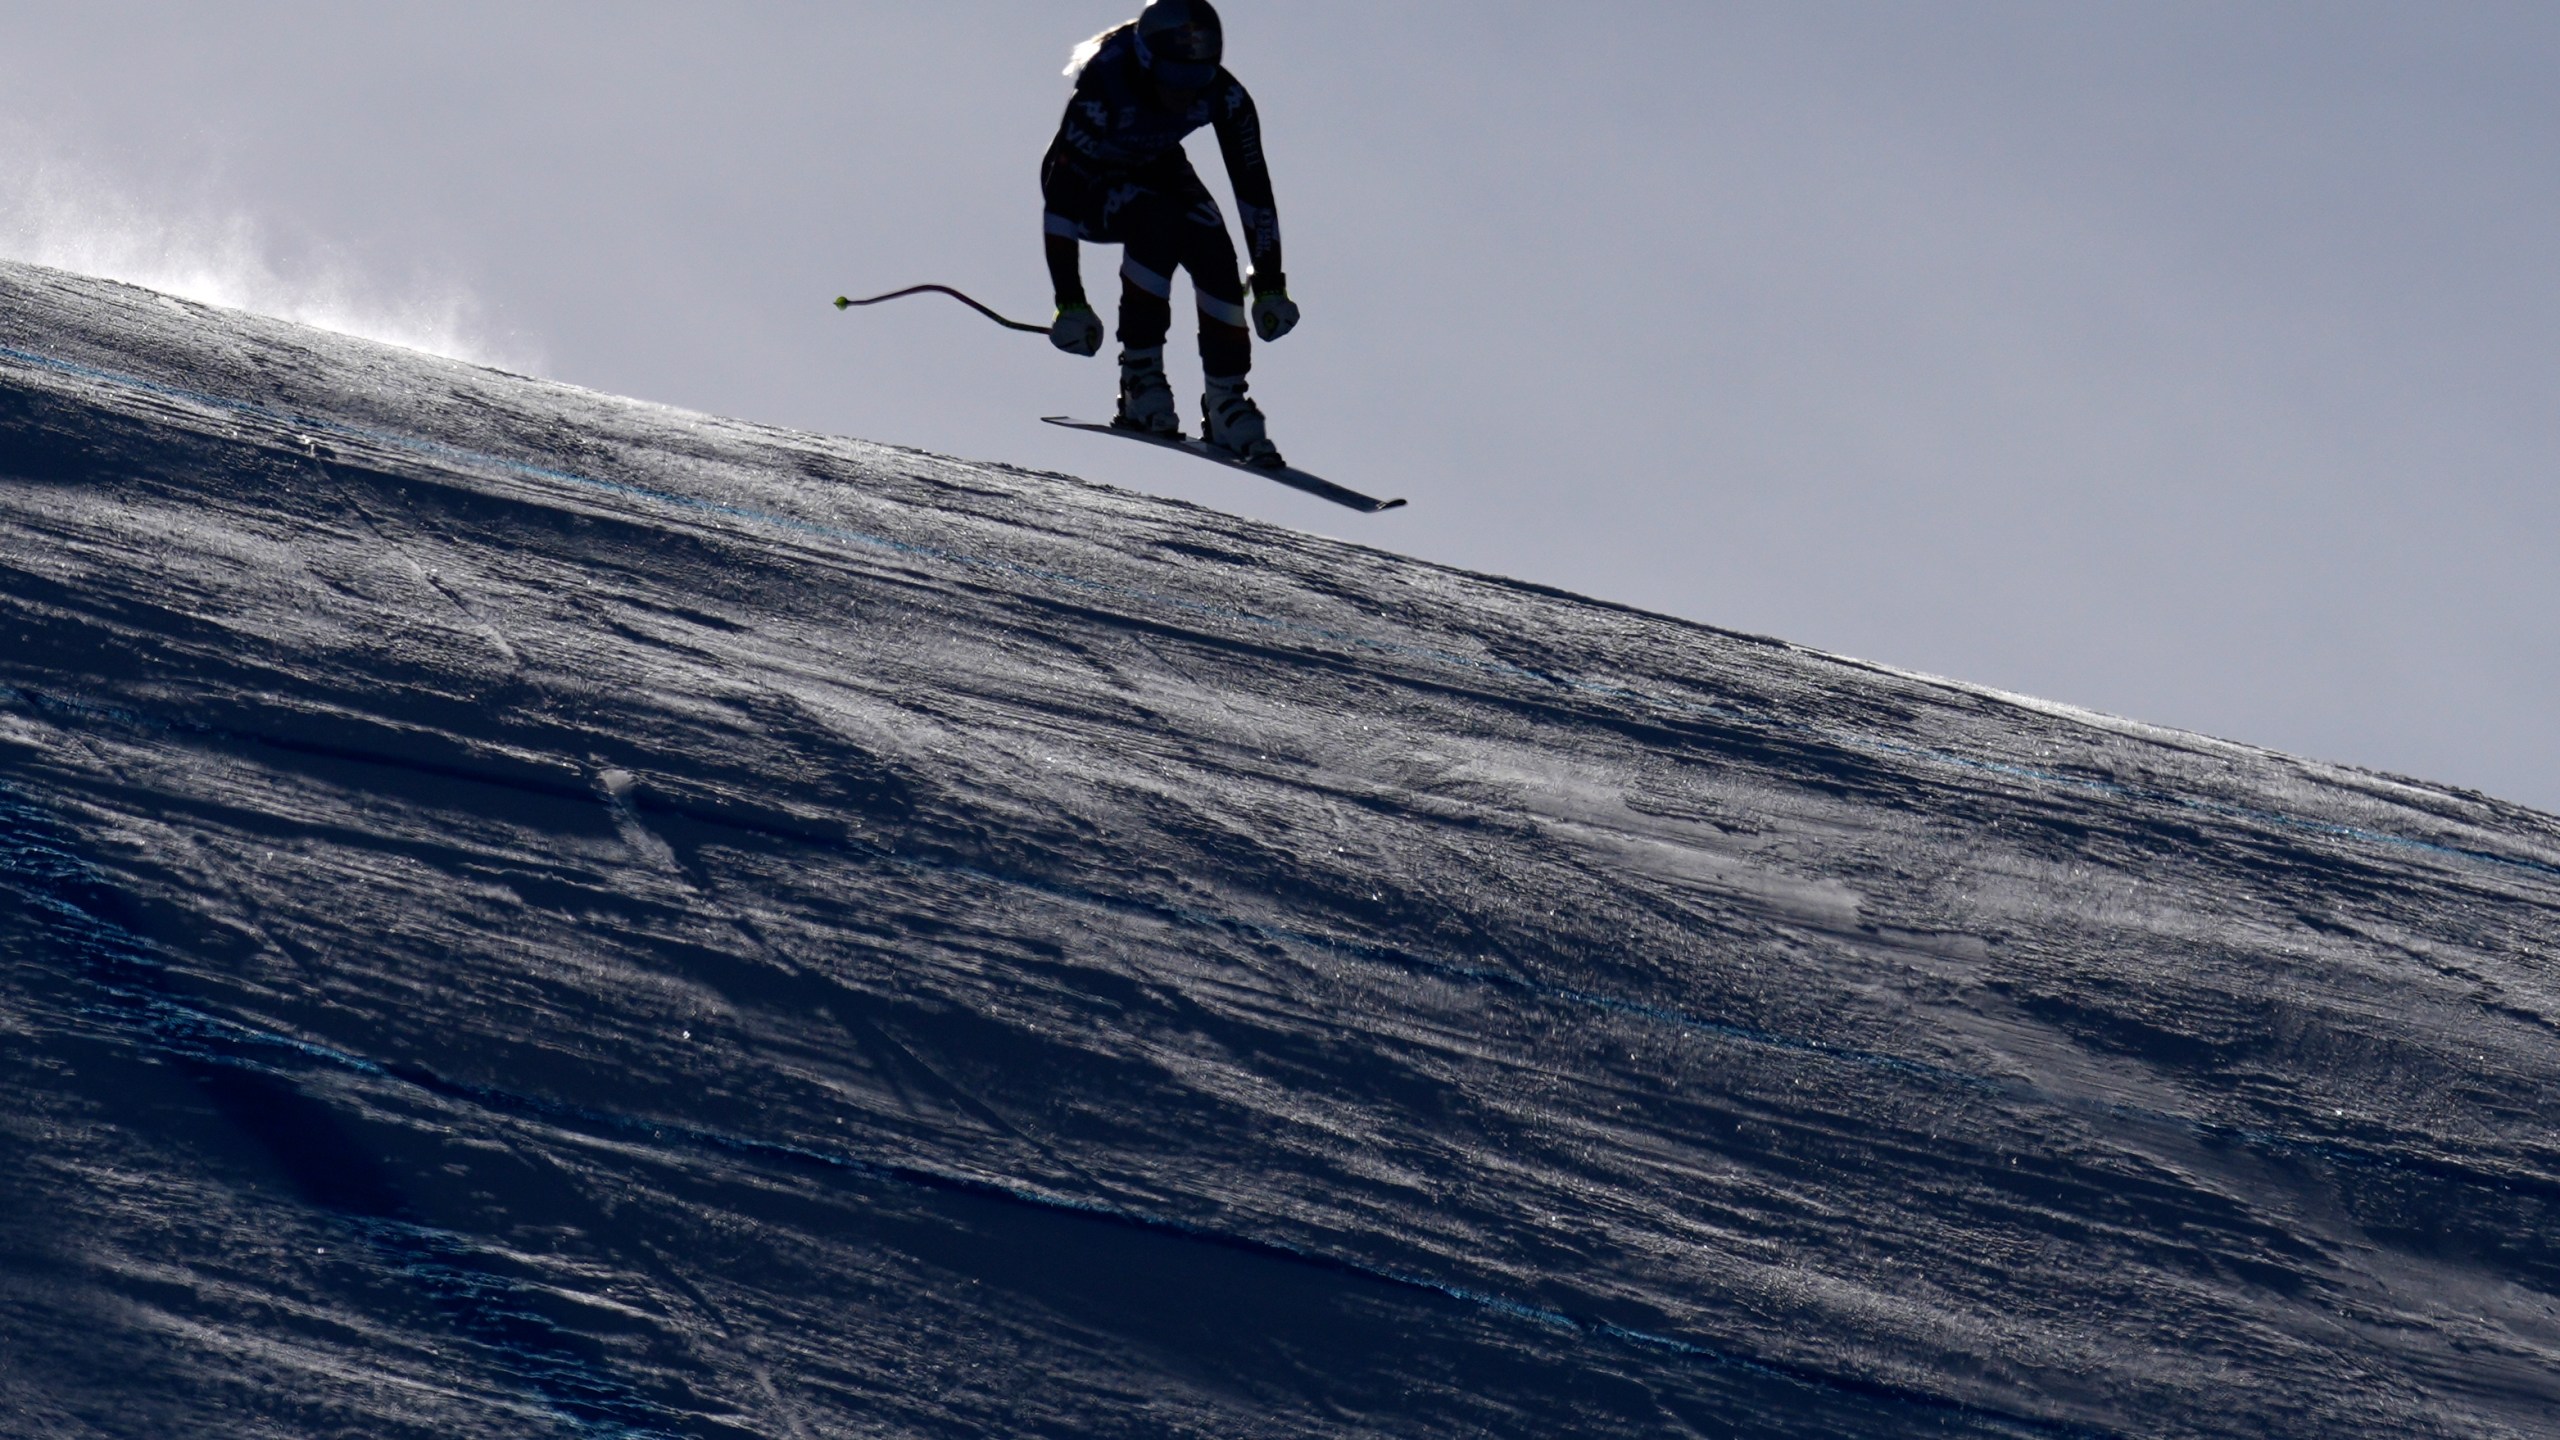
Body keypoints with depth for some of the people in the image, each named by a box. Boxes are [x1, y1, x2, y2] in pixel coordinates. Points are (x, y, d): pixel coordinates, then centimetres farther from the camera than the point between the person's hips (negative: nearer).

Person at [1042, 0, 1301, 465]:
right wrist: (1070, 303, -36)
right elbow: (1058, 195, -34)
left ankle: (1226, 401, -12)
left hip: (1156, 170, 4)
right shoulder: (1101, 92, -37)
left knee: (1214, 253, -22)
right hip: (1088, 182, -4)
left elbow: (1253, 187, -14)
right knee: (1158, 223, -33)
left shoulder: (1223, 97, -25)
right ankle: (1140, 373, -25)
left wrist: (1270, 286, -14)